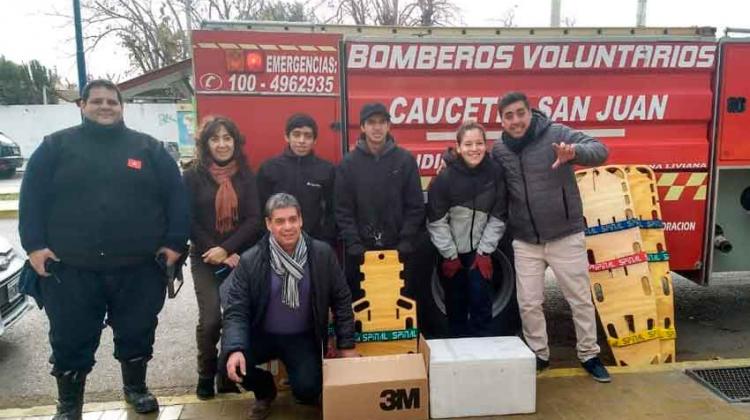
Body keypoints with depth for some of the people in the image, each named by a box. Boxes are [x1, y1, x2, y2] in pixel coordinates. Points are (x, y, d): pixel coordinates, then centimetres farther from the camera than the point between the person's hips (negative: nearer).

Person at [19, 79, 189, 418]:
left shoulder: (149, 148, 6)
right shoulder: (56, 146, 5)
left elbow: (175, 196, 4)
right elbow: (32, 196, 3)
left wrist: (174, 242, -2)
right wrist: (34, 244, -5)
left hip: (138, 268, 1)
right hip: (70, 269, 0)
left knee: (137, 335, 14)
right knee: (70, 341, 10)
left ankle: (136, 388, 38)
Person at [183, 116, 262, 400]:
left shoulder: (246, 176, 5)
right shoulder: (193, 176, 1)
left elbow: (253, 220, -2)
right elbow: (188, 220, -3)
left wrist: (227, 249, -14)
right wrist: (214, 252, -11)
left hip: (241, 258, 2)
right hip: (205, 259, -2)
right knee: (211, 318, -10)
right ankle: (206, 374, 13)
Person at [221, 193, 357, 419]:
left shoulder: (322, 254, -12)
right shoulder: (250, 261, -13)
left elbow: (341, 300, -3)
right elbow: (236, 310, -13)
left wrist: (347, 345, -4)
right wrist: (234, 349, -30)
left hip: (303, 337, -1)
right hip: (262, 334, 1)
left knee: (308, 390, -22)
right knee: (232, 364, -25)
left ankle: (299, 377, 19)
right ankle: (265, 391, 11)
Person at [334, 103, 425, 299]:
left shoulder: (406, 160, 1)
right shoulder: (348, 163, 2)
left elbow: (416, 207, 0)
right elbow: (343, 211, -1)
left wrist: (406, 243, -8)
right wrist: (354, 244, -10)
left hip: (399, 250, 0)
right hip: (360, 251, 0)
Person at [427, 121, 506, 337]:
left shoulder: (494, 173, -11)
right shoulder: (446, 177, -17)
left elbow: (497, 217, -5)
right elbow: (436, 220, -12)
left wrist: (485, 251, -8)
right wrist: (450, 255, -11)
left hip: (480, 250, 1)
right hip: (452, 250, -1)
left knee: (481, 298, -3)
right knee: (456, 303, 8)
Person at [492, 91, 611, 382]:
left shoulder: (556, 134, -11)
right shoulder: (499, 150, 0)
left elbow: (600, 150, -21)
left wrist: (575, 152, -42)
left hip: (565, 236, -3)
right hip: (525, 243, 3)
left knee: (581, 299, 11)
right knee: (529, 304, 10)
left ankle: (589, 355, 30)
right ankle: (538, 355, 30)